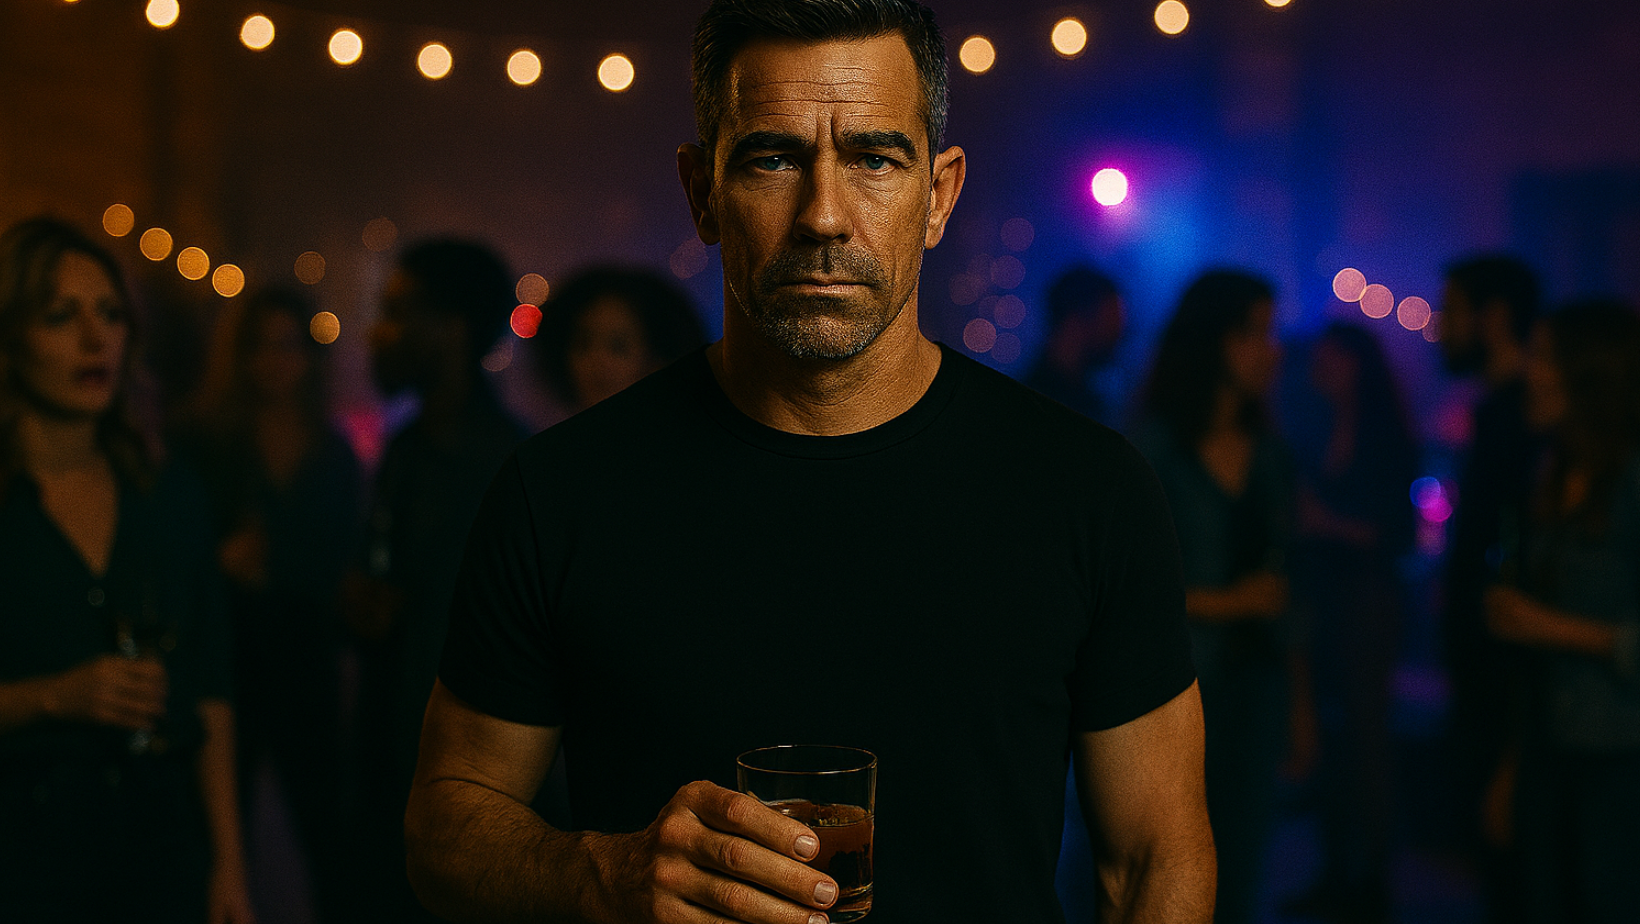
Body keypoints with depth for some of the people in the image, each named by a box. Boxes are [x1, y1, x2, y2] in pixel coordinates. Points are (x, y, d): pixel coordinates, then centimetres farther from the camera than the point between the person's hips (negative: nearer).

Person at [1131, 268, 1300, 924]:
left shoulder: (1267, 451, 9)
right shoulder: (1152, 446, -6)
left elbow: (1280, 576, 10)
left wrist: (1300, 698, 8)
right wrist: (1225, 603, -12)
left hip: (1258, 671, 5)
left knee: (1243, 864, 10)